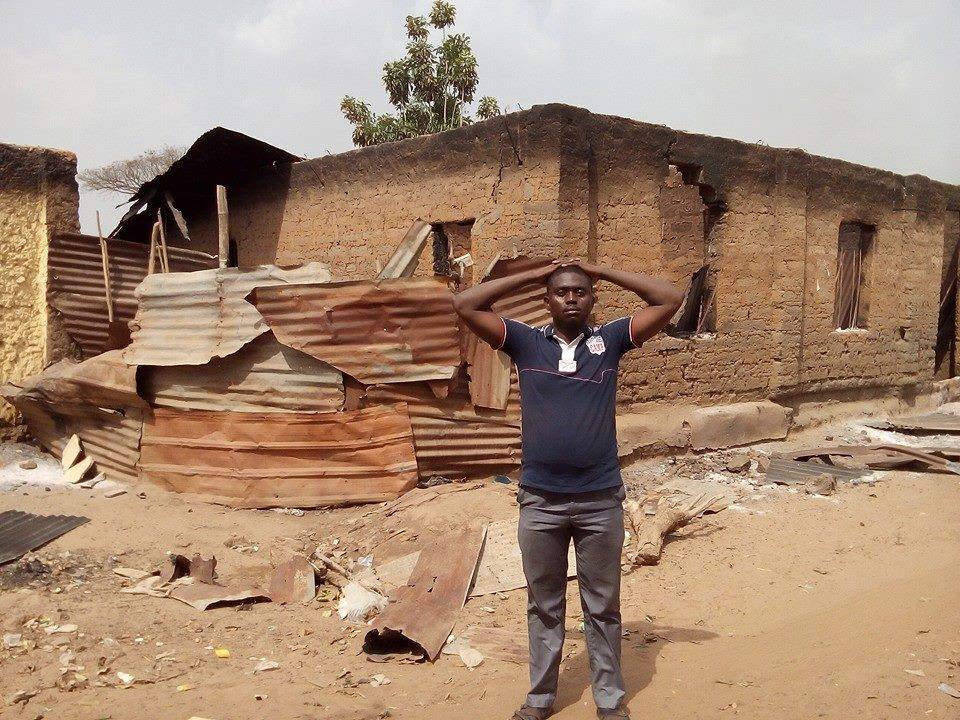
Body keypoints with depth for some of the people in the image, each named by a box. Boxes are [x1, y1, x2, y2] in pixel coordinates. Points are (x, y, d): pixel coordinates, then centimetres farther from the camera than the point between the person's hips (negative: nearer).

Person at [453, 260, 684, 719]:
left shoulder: (611, 340, 3)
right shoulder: (526, 342, 3)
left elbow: (671, 299, 0)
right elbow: (465, 305, -3)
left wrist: (604, 272, 2)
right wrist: (532, 275, 1)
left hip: (601, 498, 0)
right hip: (539, 499, 1)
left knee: (602, 606, 14)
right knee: (543, 605, 15)